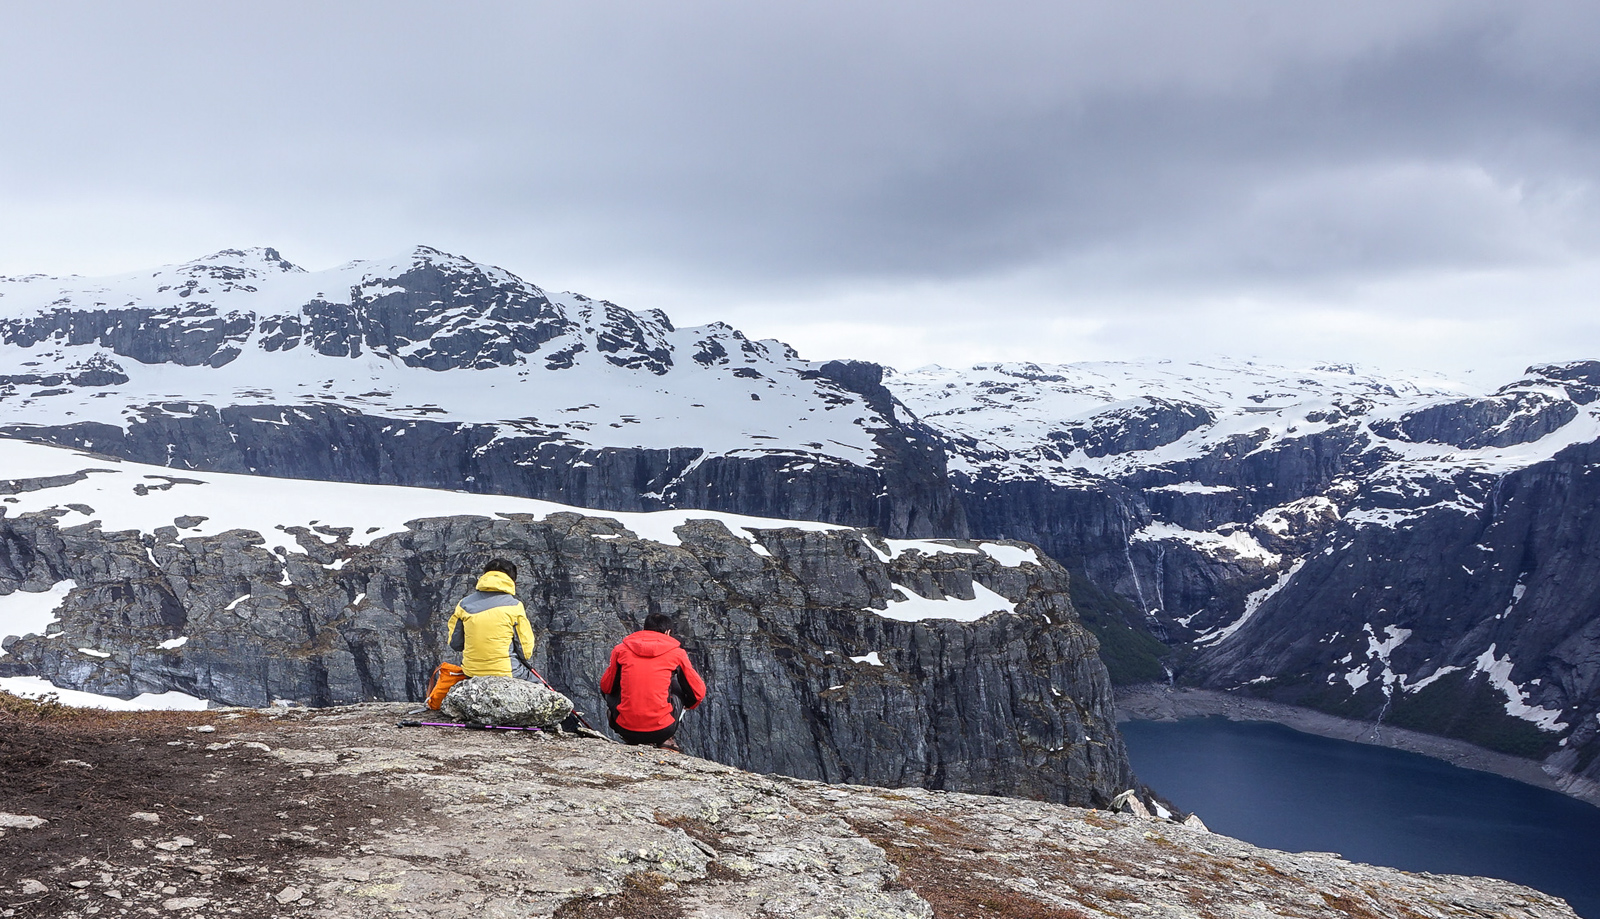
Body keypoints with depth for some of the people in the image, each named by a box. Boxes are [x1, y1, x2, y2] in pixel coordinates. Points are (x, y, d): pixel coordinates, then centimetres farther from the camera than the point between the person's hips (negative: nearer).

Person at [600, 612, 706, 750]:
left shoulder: (621, 650, 6)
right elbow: (698, 693, 12)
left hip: (626, 730, 1)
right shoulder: (676, 653, 4)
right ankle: (664, 740, 15)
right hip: (661, 731, -1)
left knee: (608, 689, 30)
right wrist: (685, 705, 36)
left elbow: (606, 687, 18)